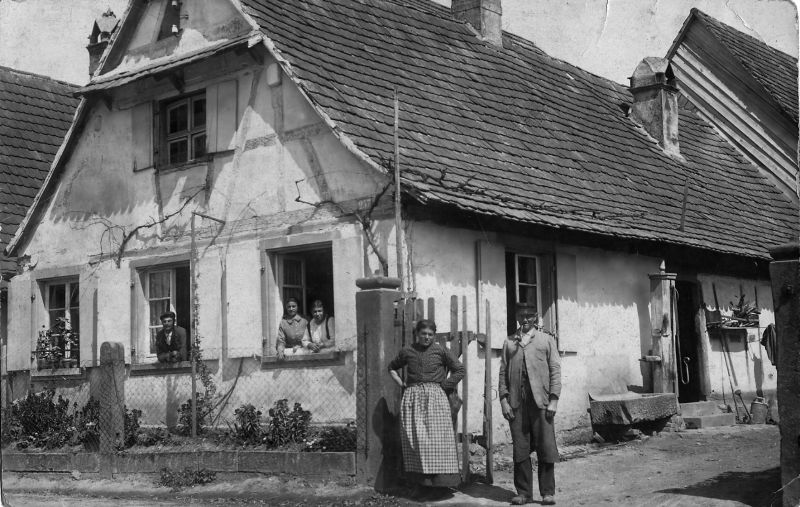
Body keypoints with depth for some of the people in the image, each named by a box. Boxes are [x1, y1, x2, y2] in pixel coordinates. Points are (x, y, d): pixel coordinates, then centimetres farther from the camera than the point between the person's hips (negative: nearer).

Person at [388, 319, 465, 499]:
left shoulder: (440, 351, 4)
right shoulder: (407, 352, 9)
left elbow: (459, 370, 9)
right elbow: (392, 368, 25)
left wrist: (445, 386, 1)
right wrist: (402, 384, 11)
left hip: (435, 396, -2)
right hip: (412, 398, 2)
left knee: (437, 439, -5)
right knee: (414, 440, -1)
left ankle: (439, 482, 2)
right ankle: (418, 485, 4)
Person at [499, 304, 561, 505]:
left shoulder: (546, 340, 11)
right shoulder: (509, 342, 16)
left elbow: (555, 370, 5)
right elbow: (503, 372, 11)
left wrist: (553, 400, -4)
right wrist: (504, 399, 0)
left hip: (540, 401, -1)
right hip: (516, 402, 2)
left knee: (546, 448, -2)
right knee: (520, 449, 2)